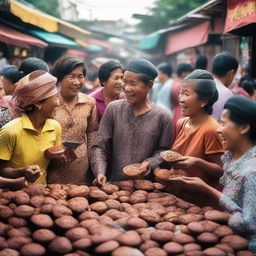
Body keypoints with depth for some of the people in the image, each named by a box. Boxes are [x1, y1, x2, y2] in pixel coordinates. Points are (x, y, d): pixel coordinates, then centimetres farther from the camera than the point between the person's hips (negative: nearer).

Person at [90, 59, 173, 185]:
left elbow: (163, 150, 7)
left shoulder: (162, 116, -1)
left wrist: (150, 163, -11)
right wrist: (100, 172, -10)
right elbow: (100, 146, 3)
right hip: (114, 182, 1)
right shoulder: (113, 109, 2)